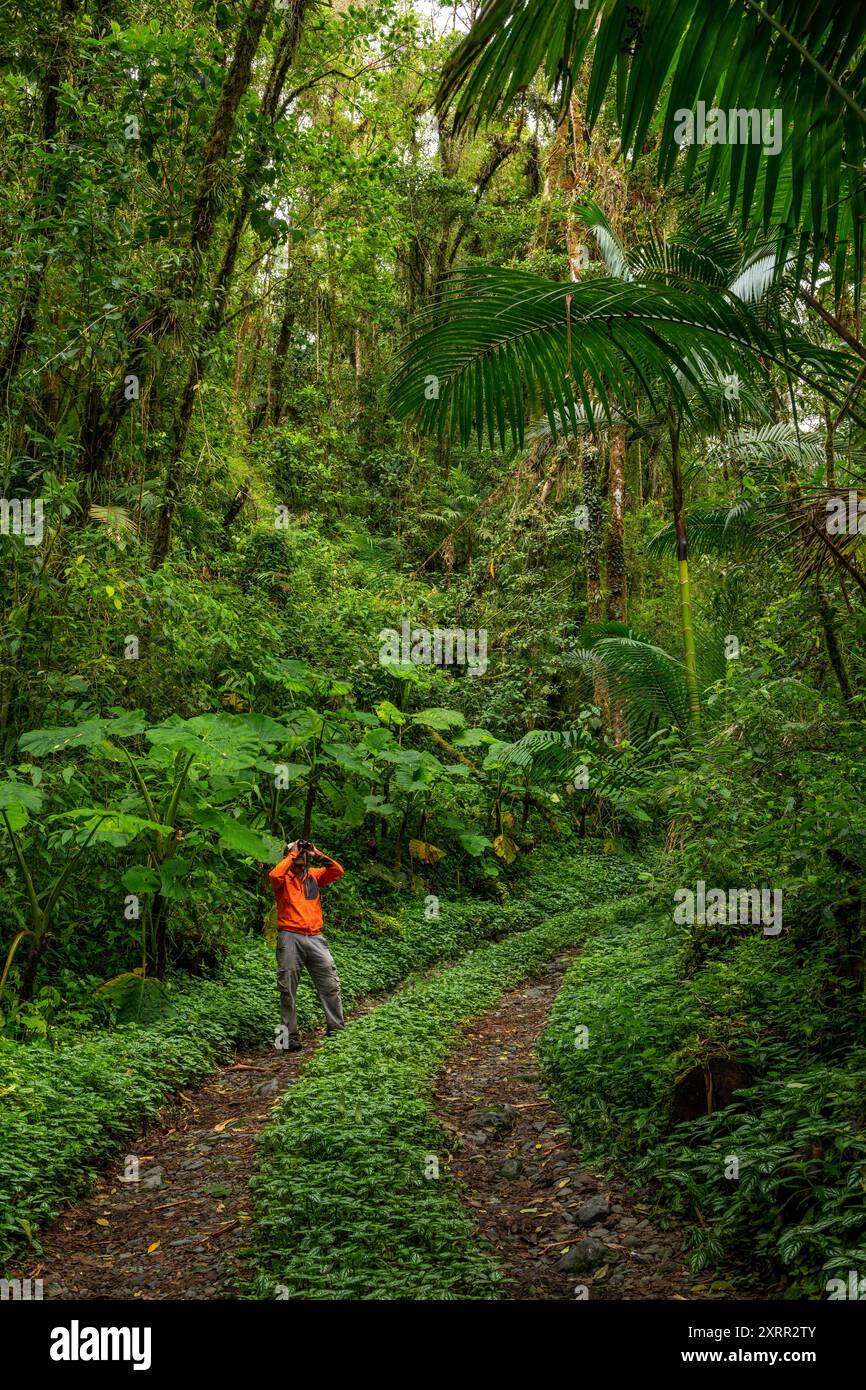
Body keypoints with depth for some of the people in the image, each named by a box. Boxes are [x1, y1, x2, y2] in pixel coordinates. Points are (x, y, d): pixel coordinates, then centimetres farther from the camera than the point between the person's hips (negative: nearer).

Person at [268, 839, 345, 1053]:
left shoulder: (314, 876, 17)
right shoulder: (283, 878, 6)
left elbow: (338, 871, 6)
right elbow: (274, 875, -17)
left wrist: (316, 853, 2)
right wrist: (292, 854, -7)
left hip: (315, 937, 3)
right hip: (290, 937, -3)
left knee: (330, 985, -1)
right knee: (288, 990, 0)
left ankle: (337, 1029, 6)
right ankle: (290, 1036, 5)